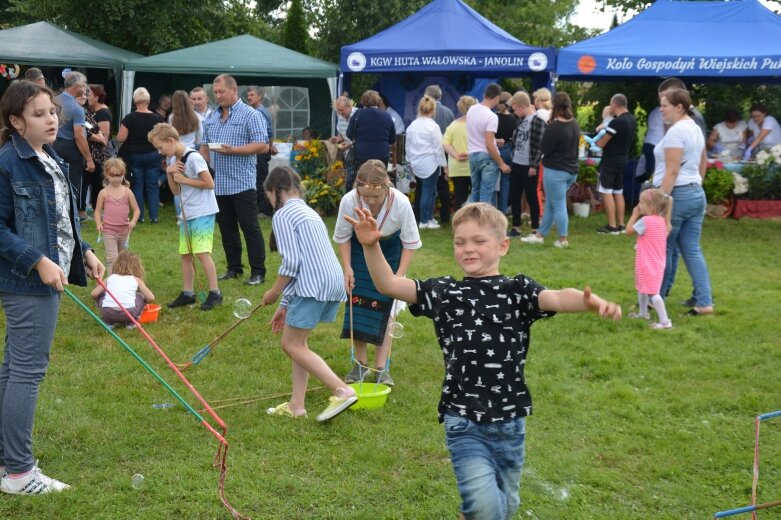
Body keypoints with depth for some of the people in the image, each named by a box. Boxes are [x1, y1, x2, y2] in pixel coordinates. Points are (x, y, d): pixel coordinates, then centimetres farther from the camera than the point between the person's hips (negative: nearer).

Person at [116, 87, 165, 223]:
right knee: (153, 186, 6)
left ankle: (139, 216, 7)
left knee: (137, 185, 8)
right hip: (153, 155, 1)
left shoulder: (129, 118, -11)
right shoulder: (157, 118, -6)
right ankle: (154, 216, 1)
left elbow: (120, 138, -12)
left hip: (134, 155, -1)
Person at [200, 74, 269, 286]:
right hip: (219, 184, 7)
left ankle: (258, 272, 2)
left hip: (242, 183, -7)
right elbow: (204, 147, 23)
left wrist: (233, 150, -19)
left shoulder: (250, 115, -7)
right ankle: (234, 267, 23)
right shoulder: (211, 118, 14)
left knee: (250, 227, -3)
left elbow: (262, 146, -13)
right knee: (226, 227, 12)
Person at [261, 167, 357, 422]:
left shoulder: (282, 215, -2)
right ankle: (296, 405, 18)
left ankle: (342, 391, -11)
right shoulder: (308, 212, 26)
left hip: (314, 284, -9)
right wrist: (285, 306, 28)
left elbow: (291, 262, -13)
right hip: (334, 283, 9)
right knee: (297, 341, 18)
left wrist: (275, 292, 3)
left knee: (292, 345, -2)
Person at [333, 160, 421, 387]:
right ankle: (361, 364, 10)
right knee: (357, 303, -2)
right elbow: (342, 237, -11)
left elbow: (410, 242, -19)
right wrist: (347, 268, -18)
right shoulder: (349, 201, -32)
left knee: (384, 307, -5)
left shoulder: (401, 203, -34)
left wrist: (399, 276, -21)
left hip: (390, 250, -1)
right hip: (359, 250, 1)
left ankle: (381, 367, 2)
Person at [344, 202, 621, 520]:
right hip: (464, 422, -1)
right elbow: (388, 285, -2)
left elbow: (557, 299, -20)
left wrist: (591, 301, -42)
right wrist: (371, 246, -19)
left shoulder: (517, 290, -1)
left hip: (509, 422, 1)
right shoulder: (444, 292, 3)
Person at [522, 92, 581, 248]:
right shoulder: (575, 125, 4)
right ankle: (540, 234, 25)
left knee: (558, 205, 2)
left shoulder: (554, 127, -21)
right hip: (571, 170, 8)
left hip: (555, 171, -8)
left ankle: (563, 239, 8)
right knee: (550, 204, 17)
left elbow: (544, 148, -16)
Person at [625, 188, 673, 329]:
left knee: (652, 293, -13)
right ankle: (643, 312, 43)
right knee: (642, 288, 27)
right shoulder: (661, 220, 6)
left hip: (648, 264, -10)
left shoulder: (645, 221, -21)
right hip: (657, 263, 10)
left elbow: (629, 230, -10)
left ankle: (665, 321, -18)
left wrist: (634, 215, -3)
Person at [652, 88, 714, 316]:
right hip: (696, 194, 9)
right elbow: (703, 166, 23)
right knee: (692, 250, 7)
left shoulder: (676, 131, -14)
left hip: (676, 194, -9)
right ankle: (705, 302, 1)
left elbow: (672, 171, -19)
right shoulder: (695, 128, 16)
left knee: (663, 249, 3)